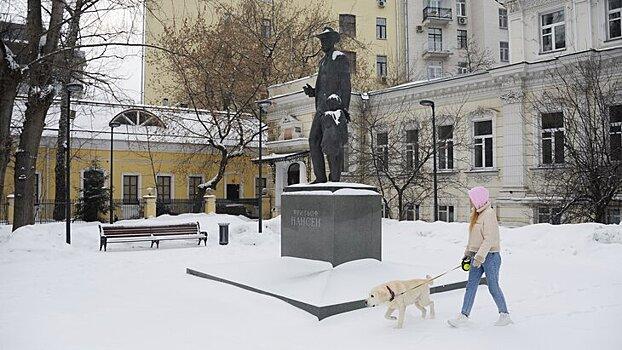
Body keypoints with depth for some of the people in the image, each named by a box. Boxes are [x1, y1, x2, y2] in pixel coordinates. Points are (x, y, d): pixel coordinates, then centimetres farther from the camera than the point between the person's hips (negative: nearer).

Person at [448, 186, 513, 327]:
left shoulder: (489, 214, -16)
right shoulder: (477, 214, 12)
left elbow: (489, 239, -23)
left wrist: (480, 256, -27)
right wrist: (468, 252, 21)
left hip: (490, 256, -9)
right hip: (477, 255, 9)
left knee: (493, 287, 3)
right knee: (471, 286, 5)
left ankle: (505, 315, 20)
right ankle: (464, 316, 7)